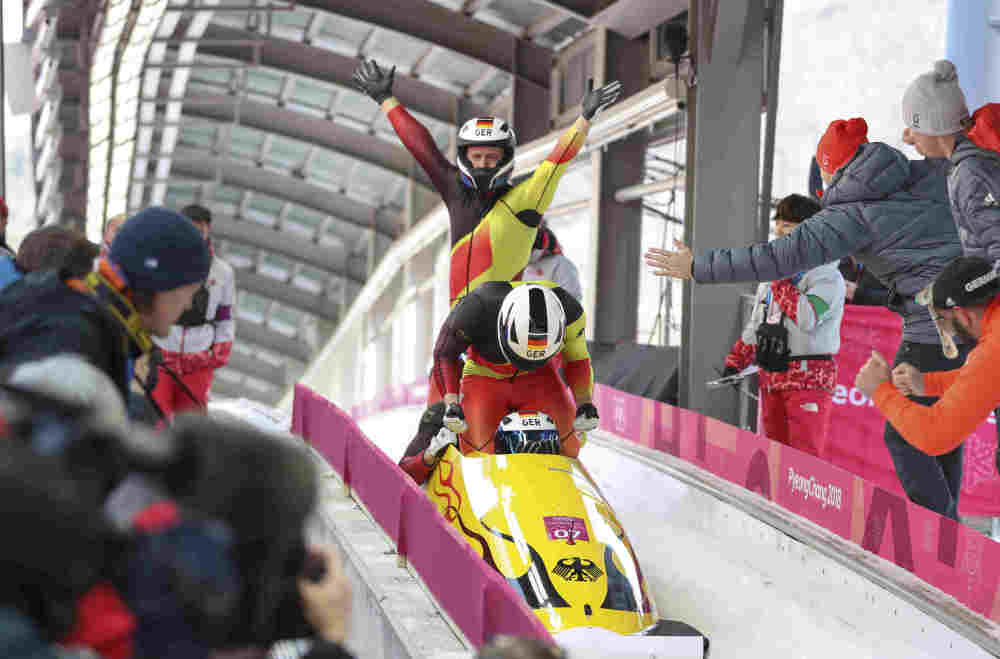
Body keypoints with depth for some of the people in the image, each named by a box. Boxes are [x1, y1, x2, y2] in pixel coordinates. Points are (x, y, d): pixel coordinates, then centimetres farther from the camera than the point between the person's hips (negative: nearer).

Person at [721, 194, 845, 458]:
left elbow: (807, 318, -24)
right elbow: (755, 326, 23)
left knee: (805, 454, -12)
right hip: (771, 377, 8)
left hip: (809, 377, -8)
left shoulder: (827, 275, -7)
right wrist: (734, 362, 12)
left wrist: (780, 280, -15)